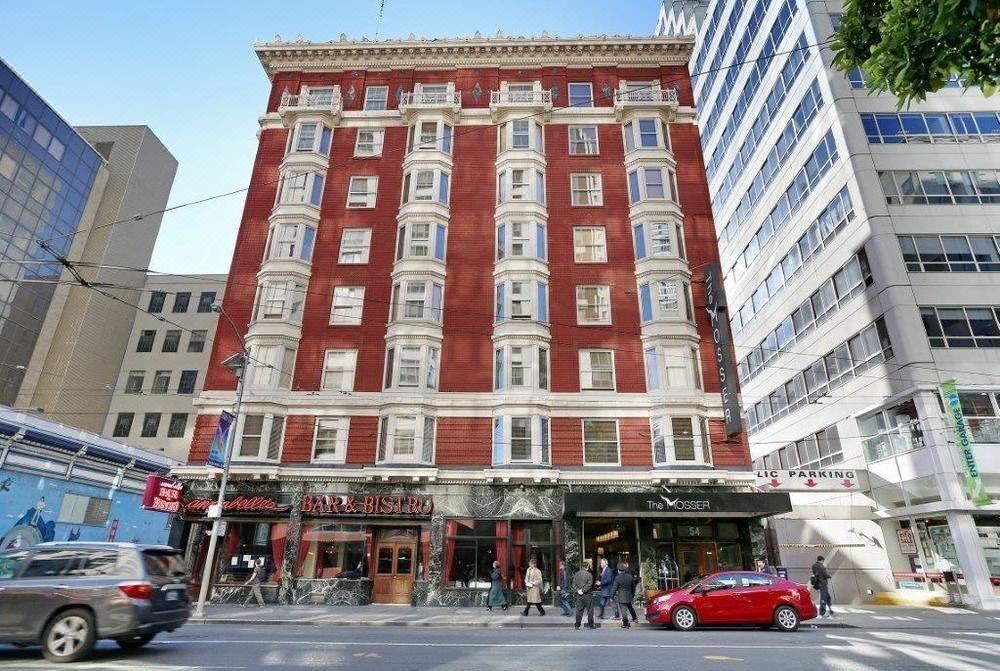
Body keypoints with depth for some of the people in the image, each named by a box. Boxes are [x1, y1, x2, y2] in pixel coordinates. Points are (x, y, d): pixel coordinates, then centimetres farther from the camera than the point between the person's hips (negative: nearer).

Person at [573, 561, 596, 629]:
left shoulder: (576, 574, 6)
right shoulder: (589, 574, -9)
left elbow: (573, 584, 3)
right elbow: (589, 585, -16)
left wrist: (578, 590, -6)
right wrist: (583, 590, -12)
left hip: (579, 595, 4)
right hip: (587, 595, -4)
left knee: (579, 611, 9)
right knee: (590, 610, 8)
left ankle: (577, 626, 9)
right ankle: (590, 625, 11)